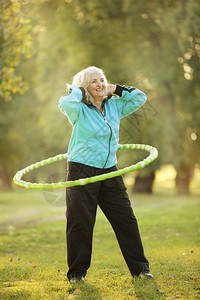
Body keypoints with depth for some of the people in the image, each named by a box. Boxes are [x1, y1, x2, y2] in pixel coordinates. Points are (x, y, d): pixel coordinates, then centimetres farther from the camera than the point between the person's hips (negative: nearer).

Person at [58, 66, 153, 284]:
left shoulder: (114, 106, 10)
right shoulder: (80, 110, -6)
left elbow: (140, 98, 17)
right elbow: (65, 103, -28)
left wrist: (116, 89, 6)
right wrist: (78, 91, -9)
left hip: (109, 172, 5)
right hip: (82, 171, -5)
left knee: (125, 219, 6)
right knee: (80, 223, 0)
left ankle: (140, 267, 16)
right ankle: (77, 272, 13)